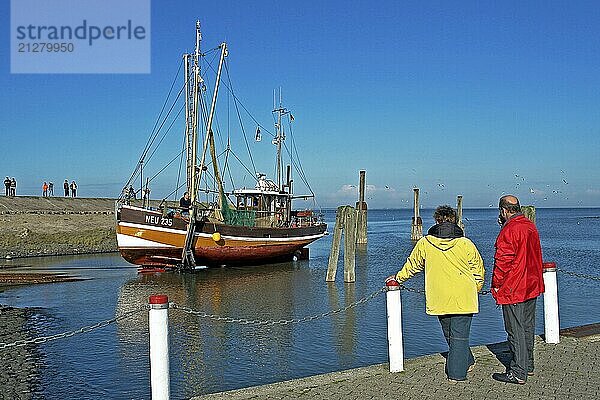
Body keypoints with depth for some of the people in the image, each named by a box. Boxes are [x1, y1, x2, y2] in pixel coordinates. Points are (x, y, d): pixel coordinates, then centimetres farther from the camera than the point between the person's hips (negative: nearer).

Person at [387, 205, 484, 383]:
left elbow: (412, 264, 14)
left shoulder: (424, 243, -3)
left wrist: (399, 277, 32)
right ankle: (456, 374, 8)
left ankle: (466, 362, 37)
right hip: (463, 299, -2)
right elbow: (478, 270, 3)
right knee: (460, 335, 5)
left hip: (438, 300, 2)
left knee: (449, 334, 21)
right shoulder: (466, 244, -7)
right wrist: (475, 290, 21)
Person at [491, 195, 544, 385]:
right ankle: (527, 365, 30)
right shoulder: (531, 227, 8)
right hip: (531, 286, 9)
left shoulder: (509, 231, -19)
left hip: (513, 289, -9)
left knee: (515, 330, -2)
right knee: (527, 326, 18)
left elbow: (503, 261, -20)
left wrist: (496, 285, -8)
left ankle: (518, 373, 4)